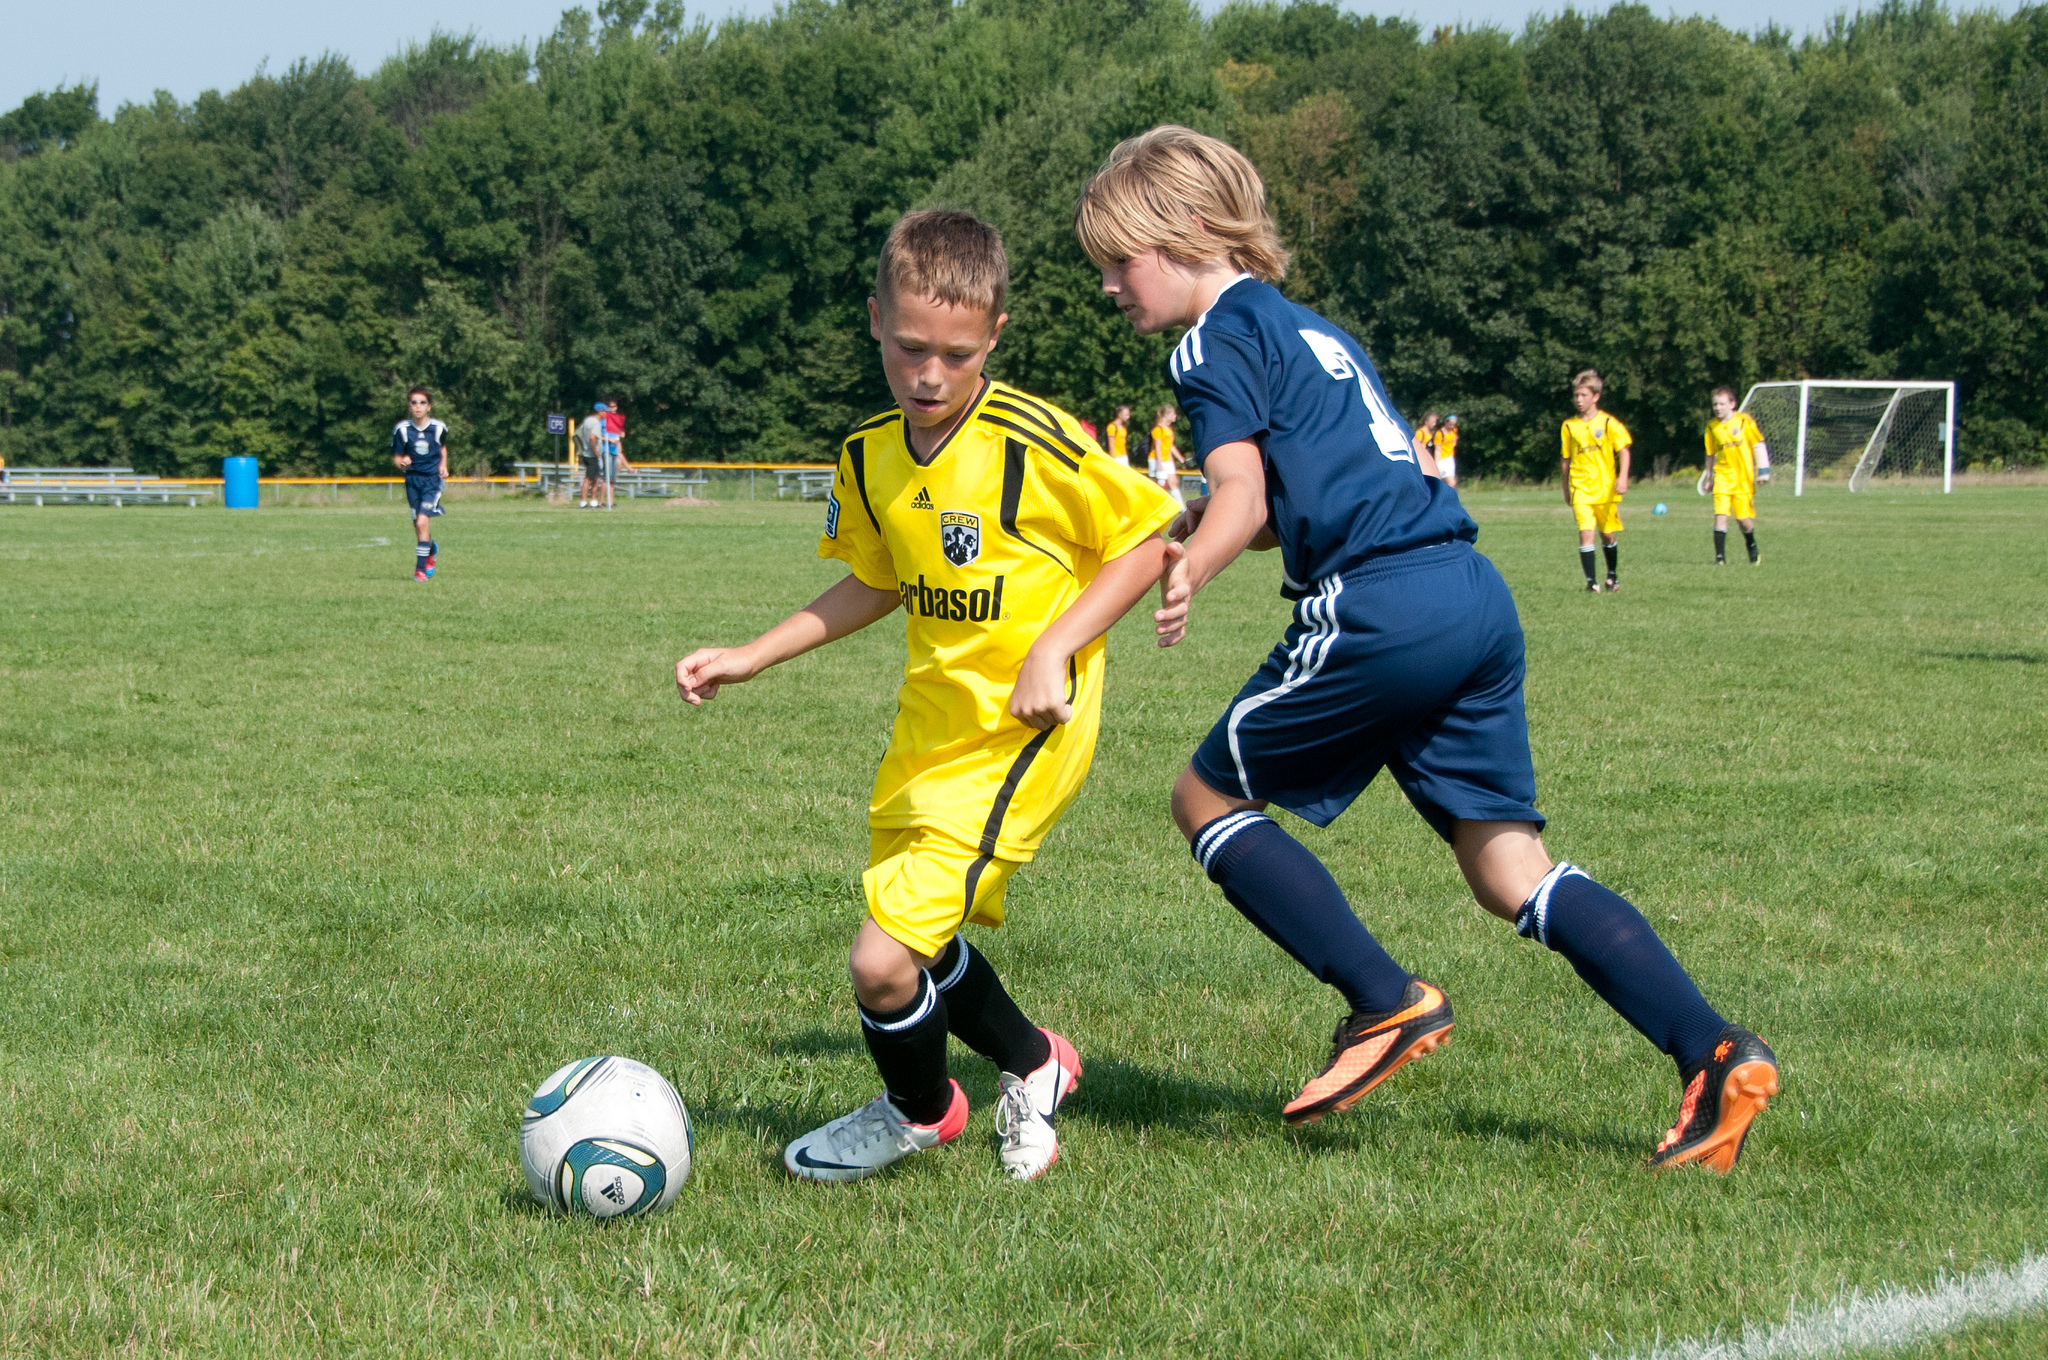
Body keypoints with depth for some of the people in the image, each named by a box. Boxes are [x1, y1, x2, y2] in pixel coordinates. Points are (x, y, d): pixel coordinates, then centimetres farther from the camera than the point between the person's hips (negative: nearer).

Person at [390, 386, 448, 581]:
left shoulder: (438, 428, -3)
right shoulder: (402, 429, -5)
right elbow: (396, 456, 1)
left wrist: (443, 465, 3)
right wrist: (402, 462, -20)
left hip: (433, 479, -2)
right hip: (413, 478, 2)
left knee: (422, 521, -16)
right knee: (418, 524, 10)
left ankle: (420, 568, -11)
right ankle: (432, 550, 43)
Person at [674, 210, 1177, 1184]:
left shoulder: (1036, 444, -20)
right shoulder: (870, 457, 1)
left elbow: (1147, 542, -11)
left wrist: (1053, 648, -19)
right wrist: (750, 657, 12)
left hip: (1021, 732, -8)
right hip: (929, 726, 8)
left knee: (883, 960, -13)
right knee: (918, 942, 20)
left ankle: (917, 1111, 18)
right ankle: (1032, 1067, 48)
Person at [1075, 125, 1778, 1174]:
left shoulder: (1215, 344, 1)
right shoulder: (1310, 330, 28)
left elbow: (1244, 496, -12)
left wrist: (1189, 573, -23)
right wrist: (1205, 526, 31)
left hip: (1381, 608, -9)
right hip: (1476, 594, 9)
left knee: (1207, 797, 7)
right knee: (1509, 866, 8)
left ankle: (1385, 1001, -1)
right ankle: (1712, 1053, -4)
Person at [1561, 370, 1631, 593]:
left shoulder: (1608, 423, -1)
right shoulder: (1569, 426, 6)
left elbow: (1623, 451, -4)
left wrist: (1622, 477, -19)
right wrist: (1566, 490, 16)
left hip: (1606, 489, 0)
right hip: (1581, 490, 0)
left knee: (1608, 535, 10)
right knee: (1585, 532, -15)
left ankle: (1612, 575, 32)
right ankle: (1591, 581, -14)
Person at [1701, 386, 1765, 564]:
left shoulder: (1744, 421, -4)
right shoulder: (1712, 426, 4)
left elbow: (1758, 446, 2)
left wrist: (1762, 470, -4)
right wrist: (1708, 476, 19)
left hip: (1743, 477, -2)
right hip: (1722, 475, 2)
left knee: (1744, 518, 0)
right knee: (1720, 515, -13)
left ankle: (1752, 548, 29)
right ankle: (1720, 556, -9)